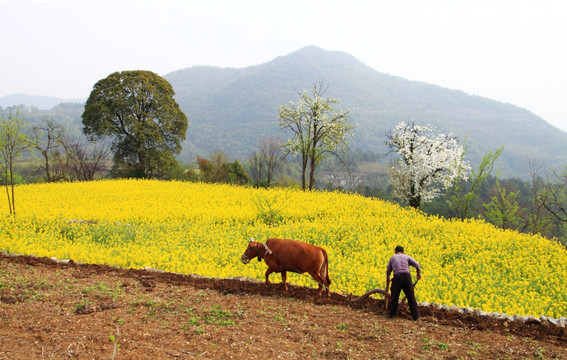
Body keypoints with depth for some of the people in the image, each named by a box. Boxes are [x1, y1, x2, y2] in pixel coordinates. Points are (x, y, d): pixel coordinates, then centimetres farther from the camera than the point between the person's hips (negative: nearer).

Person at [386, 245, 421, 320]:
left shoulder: (392, 257, 22)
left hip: (397, 277, -1)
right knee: (411, 297, 11)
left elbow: (388, 270, 27)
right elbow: (416, 264, 5)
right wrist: (419, 273, 20)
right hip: (407, 277, 1)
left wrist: (387, 278, 46)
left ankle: (392, 314, 21)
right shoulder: (407, 256, 21)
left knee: (394, 296, 16)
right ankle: (416, 316, 14)